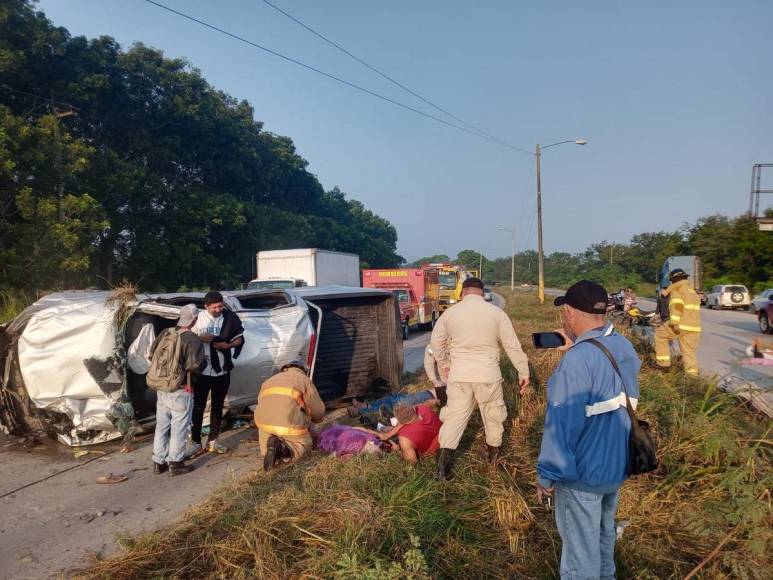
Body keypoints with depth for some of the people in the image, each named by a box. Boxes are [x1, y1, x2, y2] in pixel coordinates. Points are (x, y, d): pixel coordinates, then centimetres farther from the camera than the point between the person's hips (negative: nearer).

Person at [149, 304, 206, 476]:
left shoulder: (165, 333, 4)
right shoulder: (192, 339, -16)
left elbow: (152, 354, 10)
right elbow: (195, 365, -20)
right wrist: (204, 362, 0)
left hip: (161, 389, 7)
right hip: (180, 391, -6)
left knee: (161, 426, 16)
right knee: (179, 428, 5)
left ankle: (158, 462, 25)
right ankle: (175, 464, 12)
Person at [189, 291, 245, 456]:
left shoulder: (229, 318, -4)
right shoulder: (198, 318, -8)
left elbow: (239, 339, 3)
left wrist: (227, 345, -16)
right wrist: (200, 338, -19)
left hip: (222, 371, 2)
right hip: (202, 371, -2)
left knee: (217, 407, 14)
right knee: (198, 407, 3)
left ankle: (212, 441, 28)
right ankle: (196, 443, 16)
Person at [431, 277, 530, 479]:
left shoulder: (451, 312, 1)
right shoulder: (495, 313, -5)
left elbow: (436, 341, 11)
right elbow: (513, 345, -3)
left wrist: (443, 364, 26)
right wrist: (523, 372, 6)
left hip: (459, 373, 1)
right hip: (487, 374, -1)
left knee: (455, 415, 9)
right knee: (493, 414, 20)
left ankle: (444, 460, 3)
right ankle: (494, 453, 37)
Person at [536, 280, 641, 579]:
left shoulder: (577, 361, -28)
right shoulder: (625, 347, -2)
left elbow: (562, 424, -26)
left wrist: (547, 475, -15)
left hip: (582, 472, -8)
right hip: (617, 464, 8)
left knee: (580, 550, 11)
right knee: (603, 533, 29)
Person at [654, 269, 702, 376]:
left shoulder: (676, 288, -4)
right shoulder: (692, 291, 24)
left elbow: (676, 305, -18)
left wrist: (675, 323, -22)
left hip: (681, 324, -7)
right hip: (694, 327, 7)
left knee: (659, 334, 11)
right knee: (690, 352, 10)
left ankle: (663, 362, 8)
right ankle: (692, 374, 8)